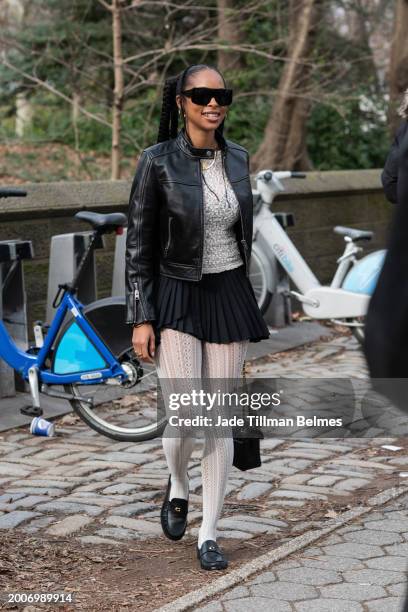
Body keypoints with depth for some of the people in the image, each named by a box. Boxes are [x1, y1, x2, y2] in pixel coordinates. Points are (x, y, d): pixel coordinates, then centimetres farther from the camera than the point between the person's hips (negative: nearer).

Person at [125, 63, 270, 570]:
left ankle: (208, 535, 15)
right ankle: (178, 486, 24)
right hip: (176, 299, -4)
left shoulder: (238, 159, 6)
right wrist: (140, 318, -11)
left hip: (229, 297, 4)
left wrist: (246, 308, 18)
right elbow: (138, 245, -6)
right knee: (184, 418, -11)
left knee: (220, 420, 4)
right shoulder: (158, 161, -8)